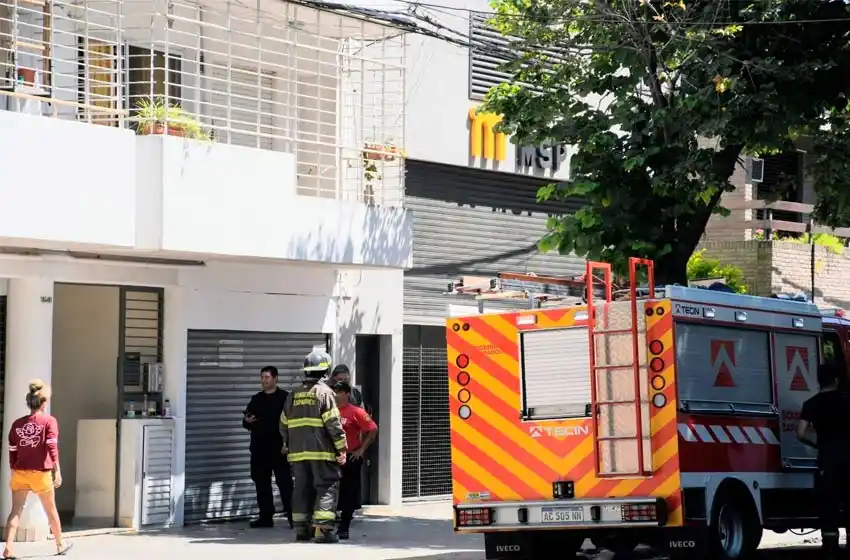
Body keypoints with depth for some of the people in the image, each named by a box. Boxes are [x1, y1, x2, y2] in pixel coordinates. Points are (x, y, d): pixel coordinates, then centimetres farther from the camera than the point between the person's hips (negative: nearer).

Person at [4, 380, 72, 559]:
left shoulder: (17, 424, 6)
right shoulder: (49, 421, -5)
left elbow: (12, 451, 9)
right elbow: (52, 447, -13)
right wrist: (57, 471, -12)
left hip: (19, 473, 2)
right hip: (40, 473, -2)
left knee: (16, 511, 0)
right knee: (51, 510, 14)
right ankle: (61, 545, 30)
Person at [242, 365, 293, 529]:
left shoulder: (284, 397, -1)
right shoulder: (256, 399, 16)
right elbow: (246, 422, 20)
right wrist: (247, 421, -3)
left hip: (278, 448, -6)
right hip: (259, 448, 6)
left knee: (284, 482, -8)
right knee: (261, 482, 8)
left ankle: (292, 516, -7)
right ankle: (265, 517, 15)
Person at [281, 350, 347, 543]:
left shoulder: (293, 395, 13)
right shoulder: (324, 392, -6)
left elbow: (284, 425, 16)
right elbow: (333, 423, -12)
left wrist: (288, 445, 26)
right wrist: (341, 448, -8)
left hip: (298, 452, 6)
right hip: (321, 451, -6)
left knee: (302, 488, 13)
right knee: (327, 486, -4)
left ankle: (301, 528, 16)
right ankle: (323, 529, -13)